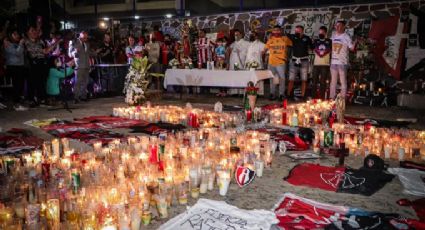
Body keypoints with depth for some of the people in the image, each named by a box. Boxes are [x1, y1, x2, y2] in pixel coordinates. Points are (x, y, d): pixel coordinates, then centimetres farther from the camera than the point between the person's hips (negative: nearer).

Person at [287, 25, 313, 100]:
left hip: (304, 61, 0)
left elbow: (312, 47, 6)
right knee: (291, 79, 0)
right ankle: (289, 95, 8)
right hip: (294, 60, 1)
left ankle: (303, 96, 9)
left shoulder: (306, 38, -1)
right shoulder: (293, 37, 1)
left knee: (304, 80, 3)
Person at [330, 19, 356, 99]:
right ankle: (331, 98, 19)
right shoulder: (333, 36, 12)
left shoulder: (346, 37, -3)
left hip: (342, 62, -5)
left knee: (343, 81, -2)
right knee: (333, 81, 11)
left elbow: (352, 48, -8)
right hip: (333, 62, 5)